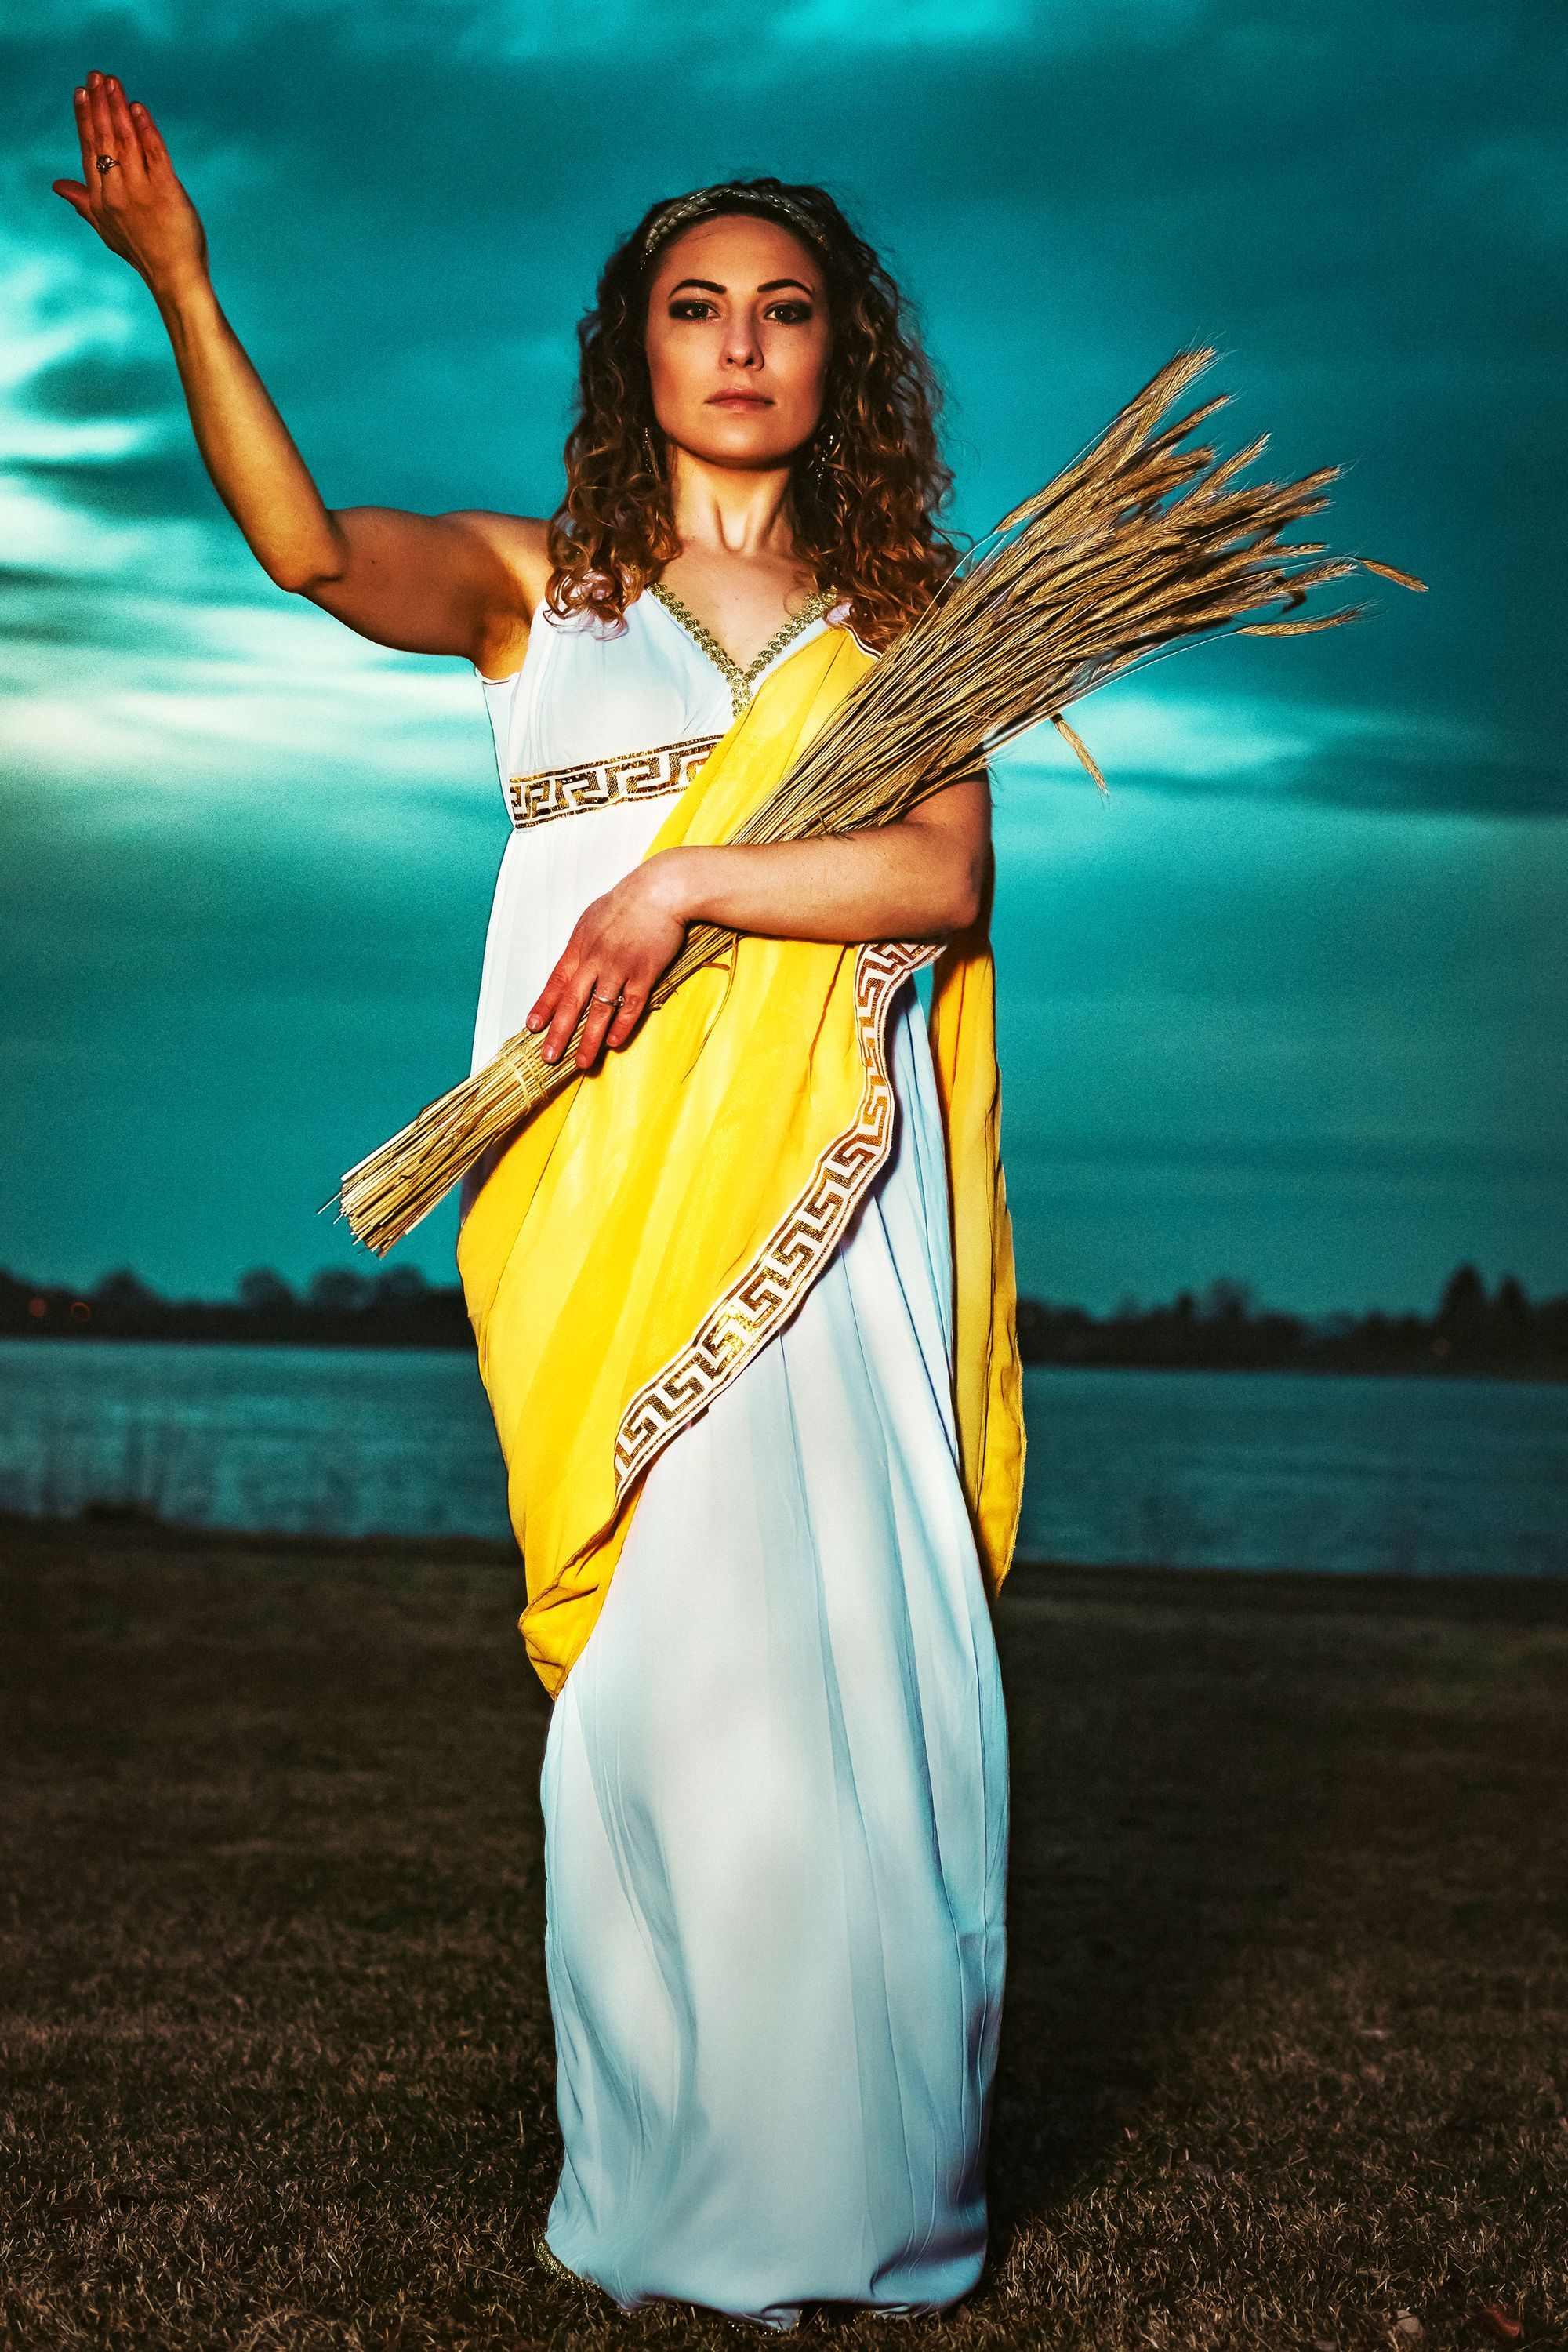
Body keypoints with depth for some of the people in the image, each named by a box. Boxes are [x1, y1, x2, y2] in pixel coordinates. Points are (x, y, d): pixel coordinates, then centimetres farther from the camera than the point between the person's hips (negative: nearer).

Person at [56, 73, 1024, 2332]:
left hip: (826, 1180, 1)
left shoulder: (901, 621, 16)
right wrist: (180, 288, -19)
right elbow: (317, 548, -6)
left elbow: (949, 877, -1)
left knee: (849, 1656, -4)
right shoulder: (533, 582, 14)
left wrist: (686, 883, -14)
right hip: (606, 1185, -1)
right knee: (662, 1654, -5)